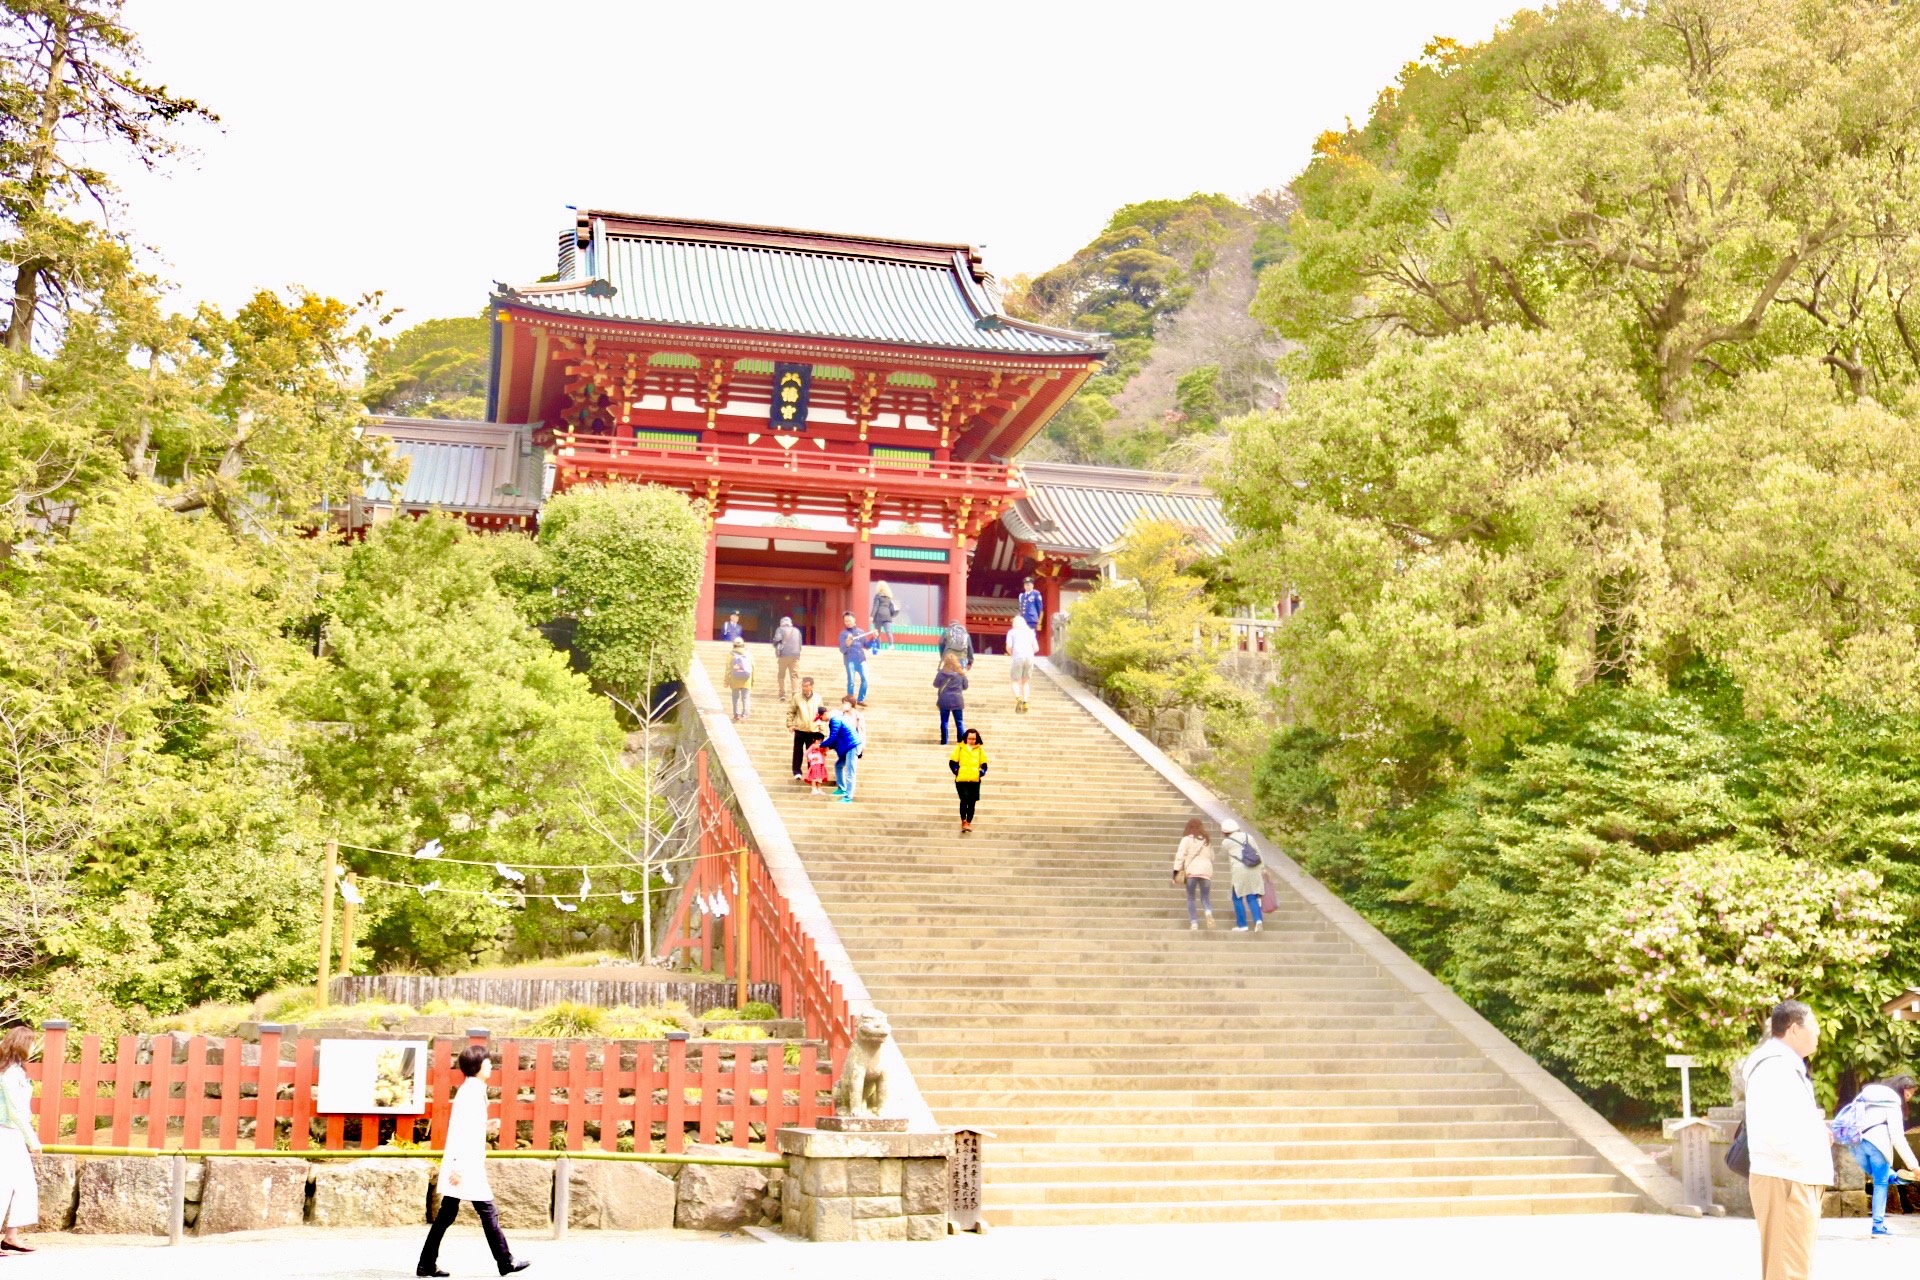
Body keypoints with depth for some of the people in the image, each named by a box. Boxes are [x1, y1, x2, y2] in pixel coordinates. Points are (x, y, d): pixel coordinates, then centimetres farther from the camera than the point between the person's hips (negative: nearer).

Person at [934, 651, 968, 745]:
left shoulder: (942, 672, -6)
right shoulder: (961, 673, 0)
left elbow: (936, 684, 1)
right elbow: (965, 686, 9)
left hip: (944, 700, -1)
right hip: (957, 701, 1)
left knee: (944, 722, 5)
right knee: (959, 722, 6)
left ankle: (944, 741, 4)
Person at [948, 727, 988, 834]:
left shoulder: (980, 749, 10)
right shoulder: (959, 747, 4)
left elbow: (984, 764, 15)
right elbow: (952, 762, 4)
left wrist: (981, 773, 0)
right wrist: (956, 772, -5)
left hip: (975, 781, 3)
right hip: (961, 780, -3)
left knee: (972, 802, 5)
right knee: (964, 799, -17)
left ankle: (969, 823, 16)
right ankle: (963, 821, -7)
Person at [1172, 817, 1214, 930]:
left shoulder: (1187, 839, 1)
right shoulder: (1207, 841, 15)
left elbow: (1180, 856, -6)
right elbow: (1212, 857, 20)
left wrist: (1176, 871, -5)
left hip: (1191, 871, -3)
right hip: (1206, 871, 3)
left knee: (1191, 898, 9)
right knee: (1205, 896, 11)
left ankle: (1194, 923, 1)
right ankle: (1208, 912, -21)